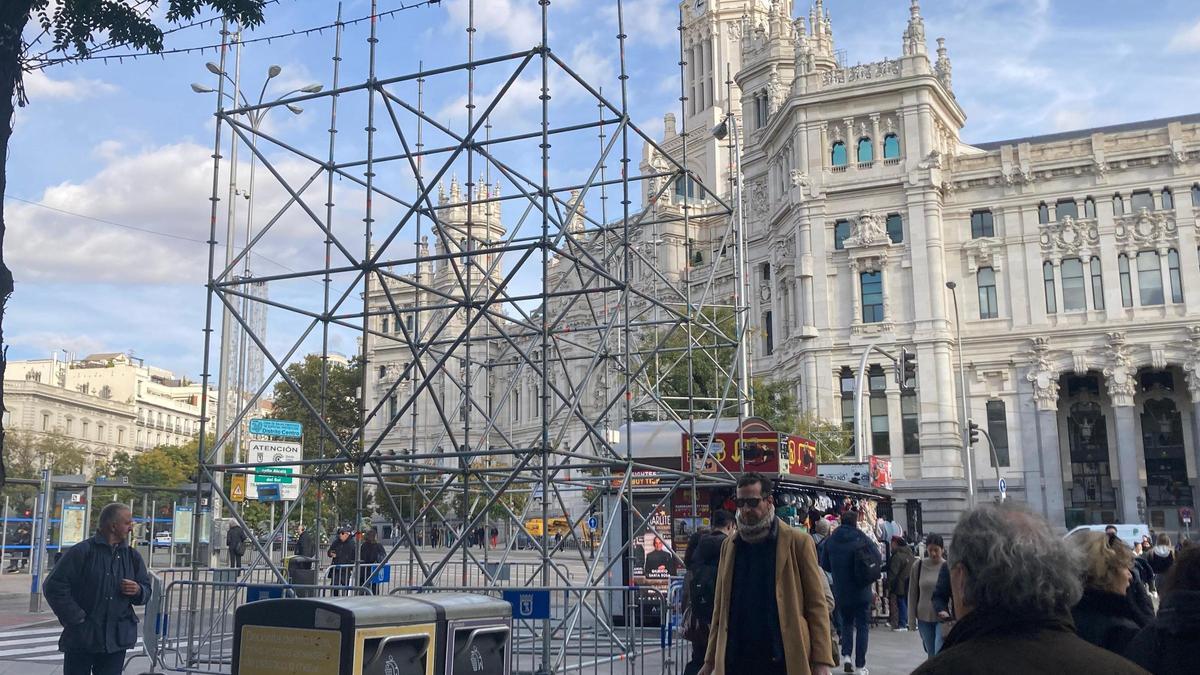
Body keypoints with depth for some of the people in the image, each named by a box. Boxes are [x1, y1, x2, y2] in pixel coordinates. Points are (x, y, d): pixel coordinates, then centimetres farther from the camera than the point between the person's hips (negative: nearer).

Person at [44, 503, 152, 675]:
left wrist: (138, 591, -10)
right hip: (81, 639, -4)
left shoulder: (133, 556, 9)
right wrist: (76, 618, -12)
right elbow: (53, 586, -9)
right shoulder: (82, 551, -7)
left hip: (116, 640, 4)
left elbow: (146, 590, 15)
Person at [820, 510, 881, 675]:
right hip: (862, 592, -2)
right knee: (862, 626, 8)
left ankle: (846, 655, 2)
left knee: (846, 623, 20)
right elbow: (878, 560, -9)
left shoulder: (831, 540, -3)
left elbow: (824, 565, 2)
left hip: (841, 592, 2)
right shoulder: (862, 538, -10)